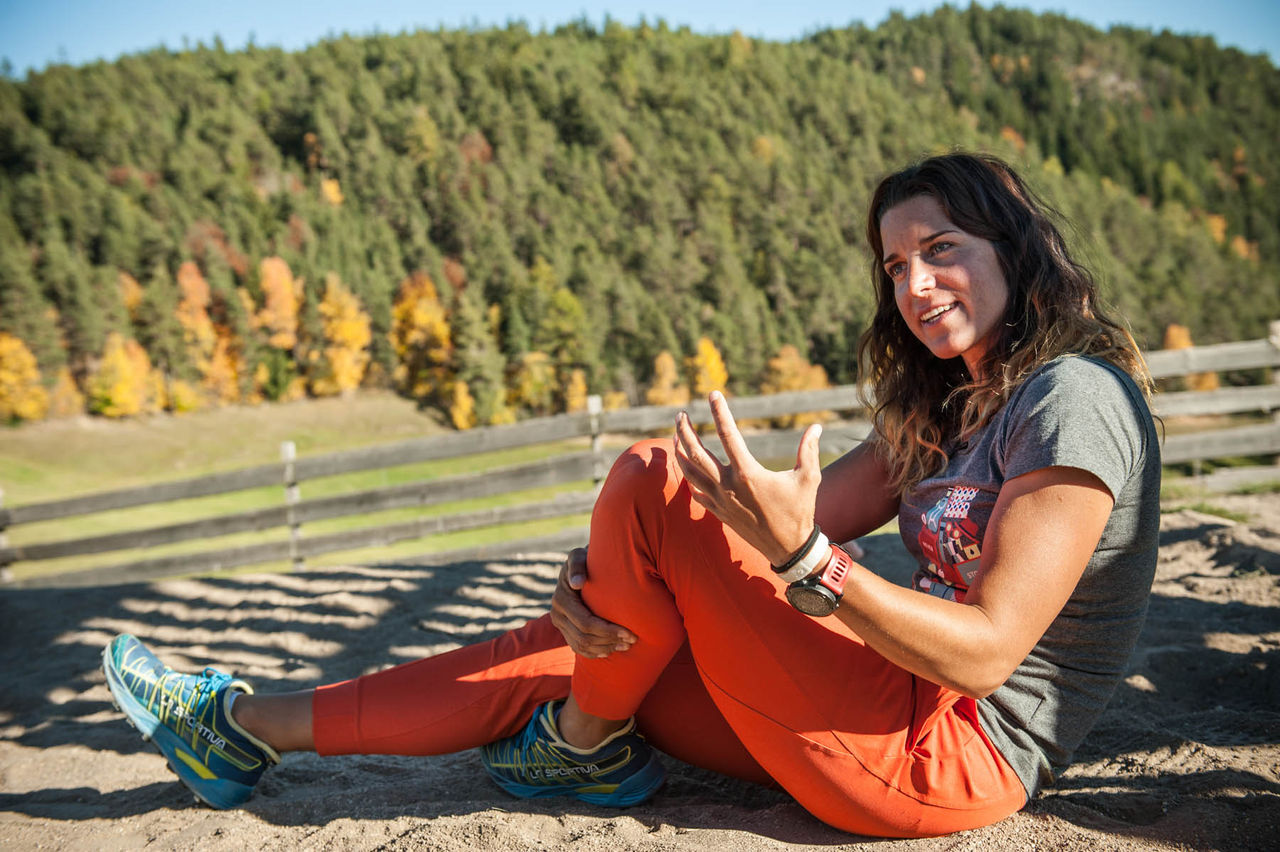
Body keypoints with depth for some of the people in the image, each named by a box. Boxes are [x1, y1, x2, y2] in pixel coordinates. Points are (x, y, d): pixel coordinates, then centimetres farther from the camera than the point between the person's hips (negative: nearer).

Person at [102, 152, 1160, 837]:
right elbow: (794, 524, 4)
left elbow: (986, 650, -22)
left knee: (653, 479, -16)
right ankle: (244, 727, 16)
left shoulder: (1073, 398, -13)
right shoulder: (943, 406, 15)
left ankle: (590, 743, 6)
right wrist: (601, 581, -11)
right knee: (571, 642, 4)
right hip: (904, 703, 9)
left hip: (960, 756, -8)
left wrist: (804, 557, -34)